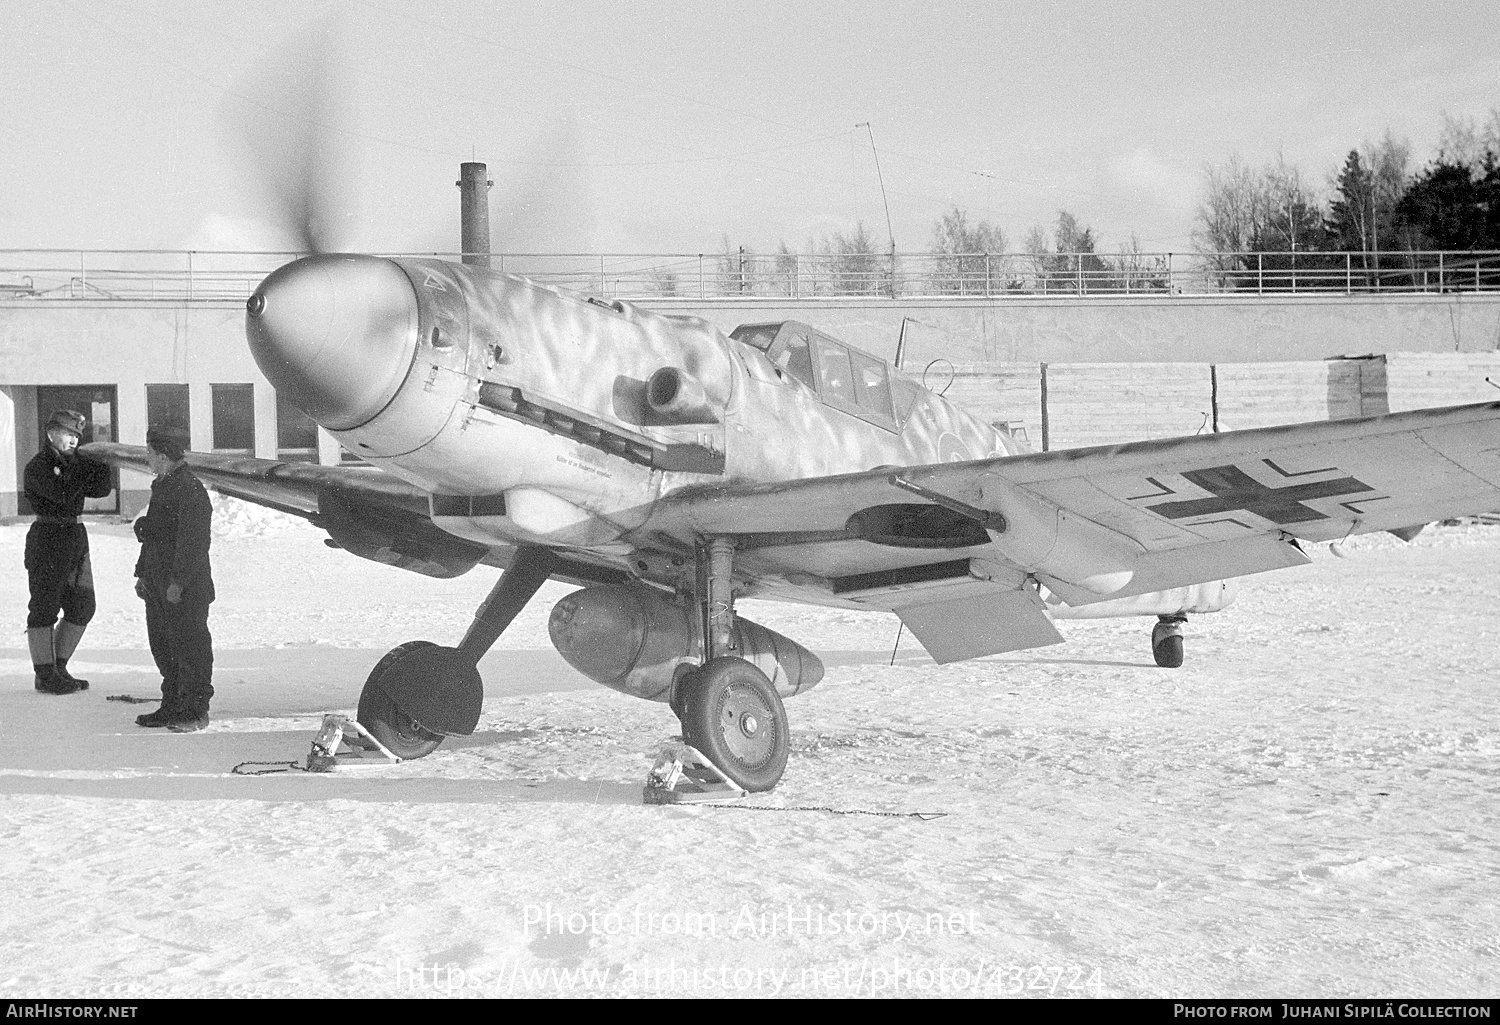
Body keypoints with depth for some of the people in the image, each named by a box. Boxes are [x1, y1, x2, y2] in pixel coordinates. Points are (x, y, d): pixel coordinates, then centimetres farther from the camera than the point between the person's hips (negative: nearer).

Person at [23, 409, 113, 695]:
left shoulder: (74, 461, 13)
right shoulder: (38, 467, -10)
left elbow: (101, 489, 5)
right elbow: (62, 495, -23)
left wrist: (101, 468, -11)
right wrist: (81, 470, -17)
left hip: (76, 535, 8)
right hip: (48, 535, -8)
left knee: (82, 607, 9)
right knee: (45, 607, -3)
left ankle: (58, 669, 20)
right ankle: (45, 675, 3)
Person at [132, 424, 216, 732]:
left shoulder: (190, 490, -16)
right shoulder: (163, 487, 15)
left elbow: (191, 541, -21)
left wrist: (178, 581, -23)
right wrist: (143, 573, 21)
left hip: (185, 590, -10)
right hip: (159, 586, 10)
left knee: (190, 648, -3)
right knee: (162, 646, 14)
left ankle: (195, 711, 4)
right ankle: (172, 707, 23)